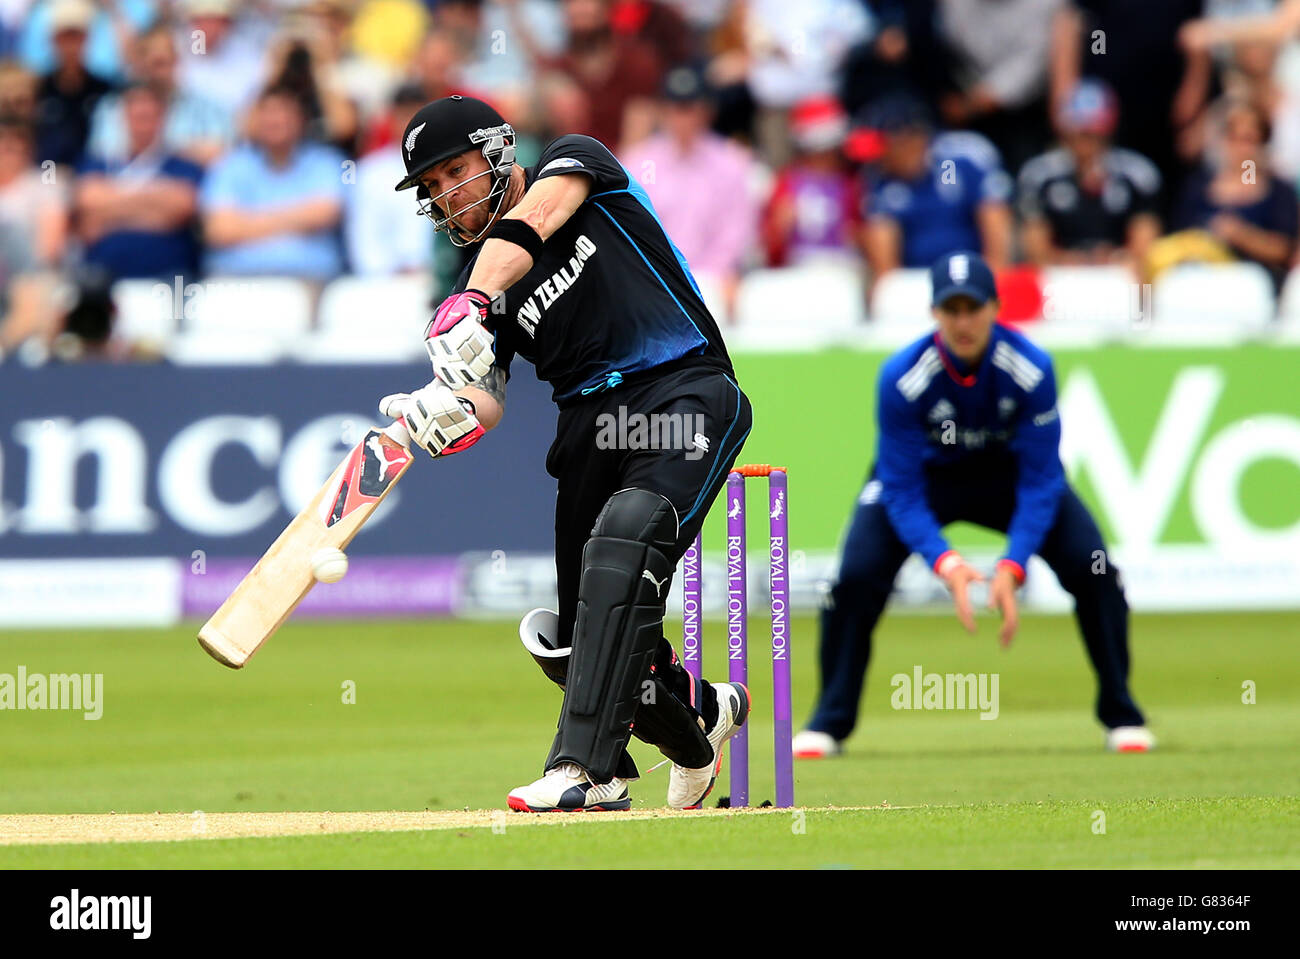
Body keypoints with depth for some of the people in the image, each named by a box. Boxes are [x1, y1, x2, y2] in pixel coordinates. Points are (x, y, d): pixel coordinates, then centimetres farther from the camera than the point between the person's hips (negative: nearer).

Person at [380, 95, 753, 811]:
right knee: (576, 646, 2)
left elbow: (531, 222, -18)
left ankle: (582, 766, -39)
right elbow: (484, 405, -2)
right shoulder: (473, 287, 15)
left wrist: (473, 305, -35)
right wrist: (443, 412, -27)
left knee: (624, 537, -32)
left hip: (686, 388, -6)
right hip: (590, 423, 6)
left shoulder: (576, 162, 6)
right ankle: (701, 714, 34)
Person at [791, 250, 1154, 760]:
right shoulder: (902, 377, -31)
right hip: (924, 474, -1)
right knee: (858, 574, -22)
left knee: (1090, 565, -18)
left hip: (1009, 470, 1)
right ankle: (830, 723, -3)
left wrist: (1012, 566, -36)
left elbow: (1040, 482, -23)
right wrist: (944, 562, -41)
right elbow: (902, 492, -25)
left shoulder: (1030, 368, -29)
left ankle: (1121, 717, 1)